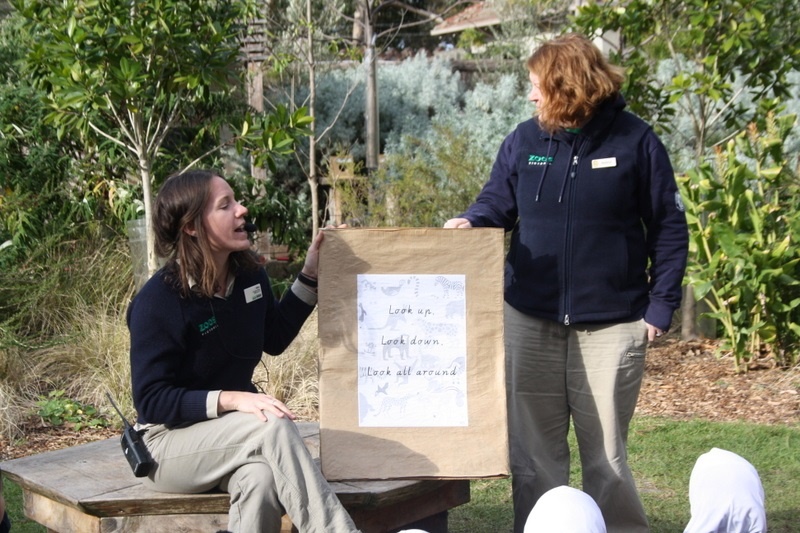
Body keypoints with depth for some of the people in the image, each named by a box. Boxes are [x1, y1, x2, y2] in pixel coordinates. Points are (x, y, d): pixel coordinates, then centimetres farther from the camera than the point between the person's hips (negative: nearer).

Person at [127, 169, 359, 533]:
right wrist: (230, 399, -30)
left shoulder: (249, 274, -1)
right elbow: (151, 400, -18)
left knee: (261, 480, -33)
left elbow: (275, 338, 17)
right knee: (272, 425, -33)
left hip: (234, 431, 5)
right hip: (170, 440, -5)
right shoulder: (158, 300, -19)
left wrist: (311, 273, 10)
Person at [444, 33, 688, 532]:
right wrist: (470, 221, -13)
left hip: (610, 326, -3)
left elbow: (669, 228, -1)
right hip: (529, 322, 3)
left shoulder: (634, 139, -5)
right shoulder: (524, 140, 2)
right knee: (533, 455, 11)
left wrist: (661, 305, -6)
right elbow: (496, 204, 10)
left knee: (606, 457, 9)